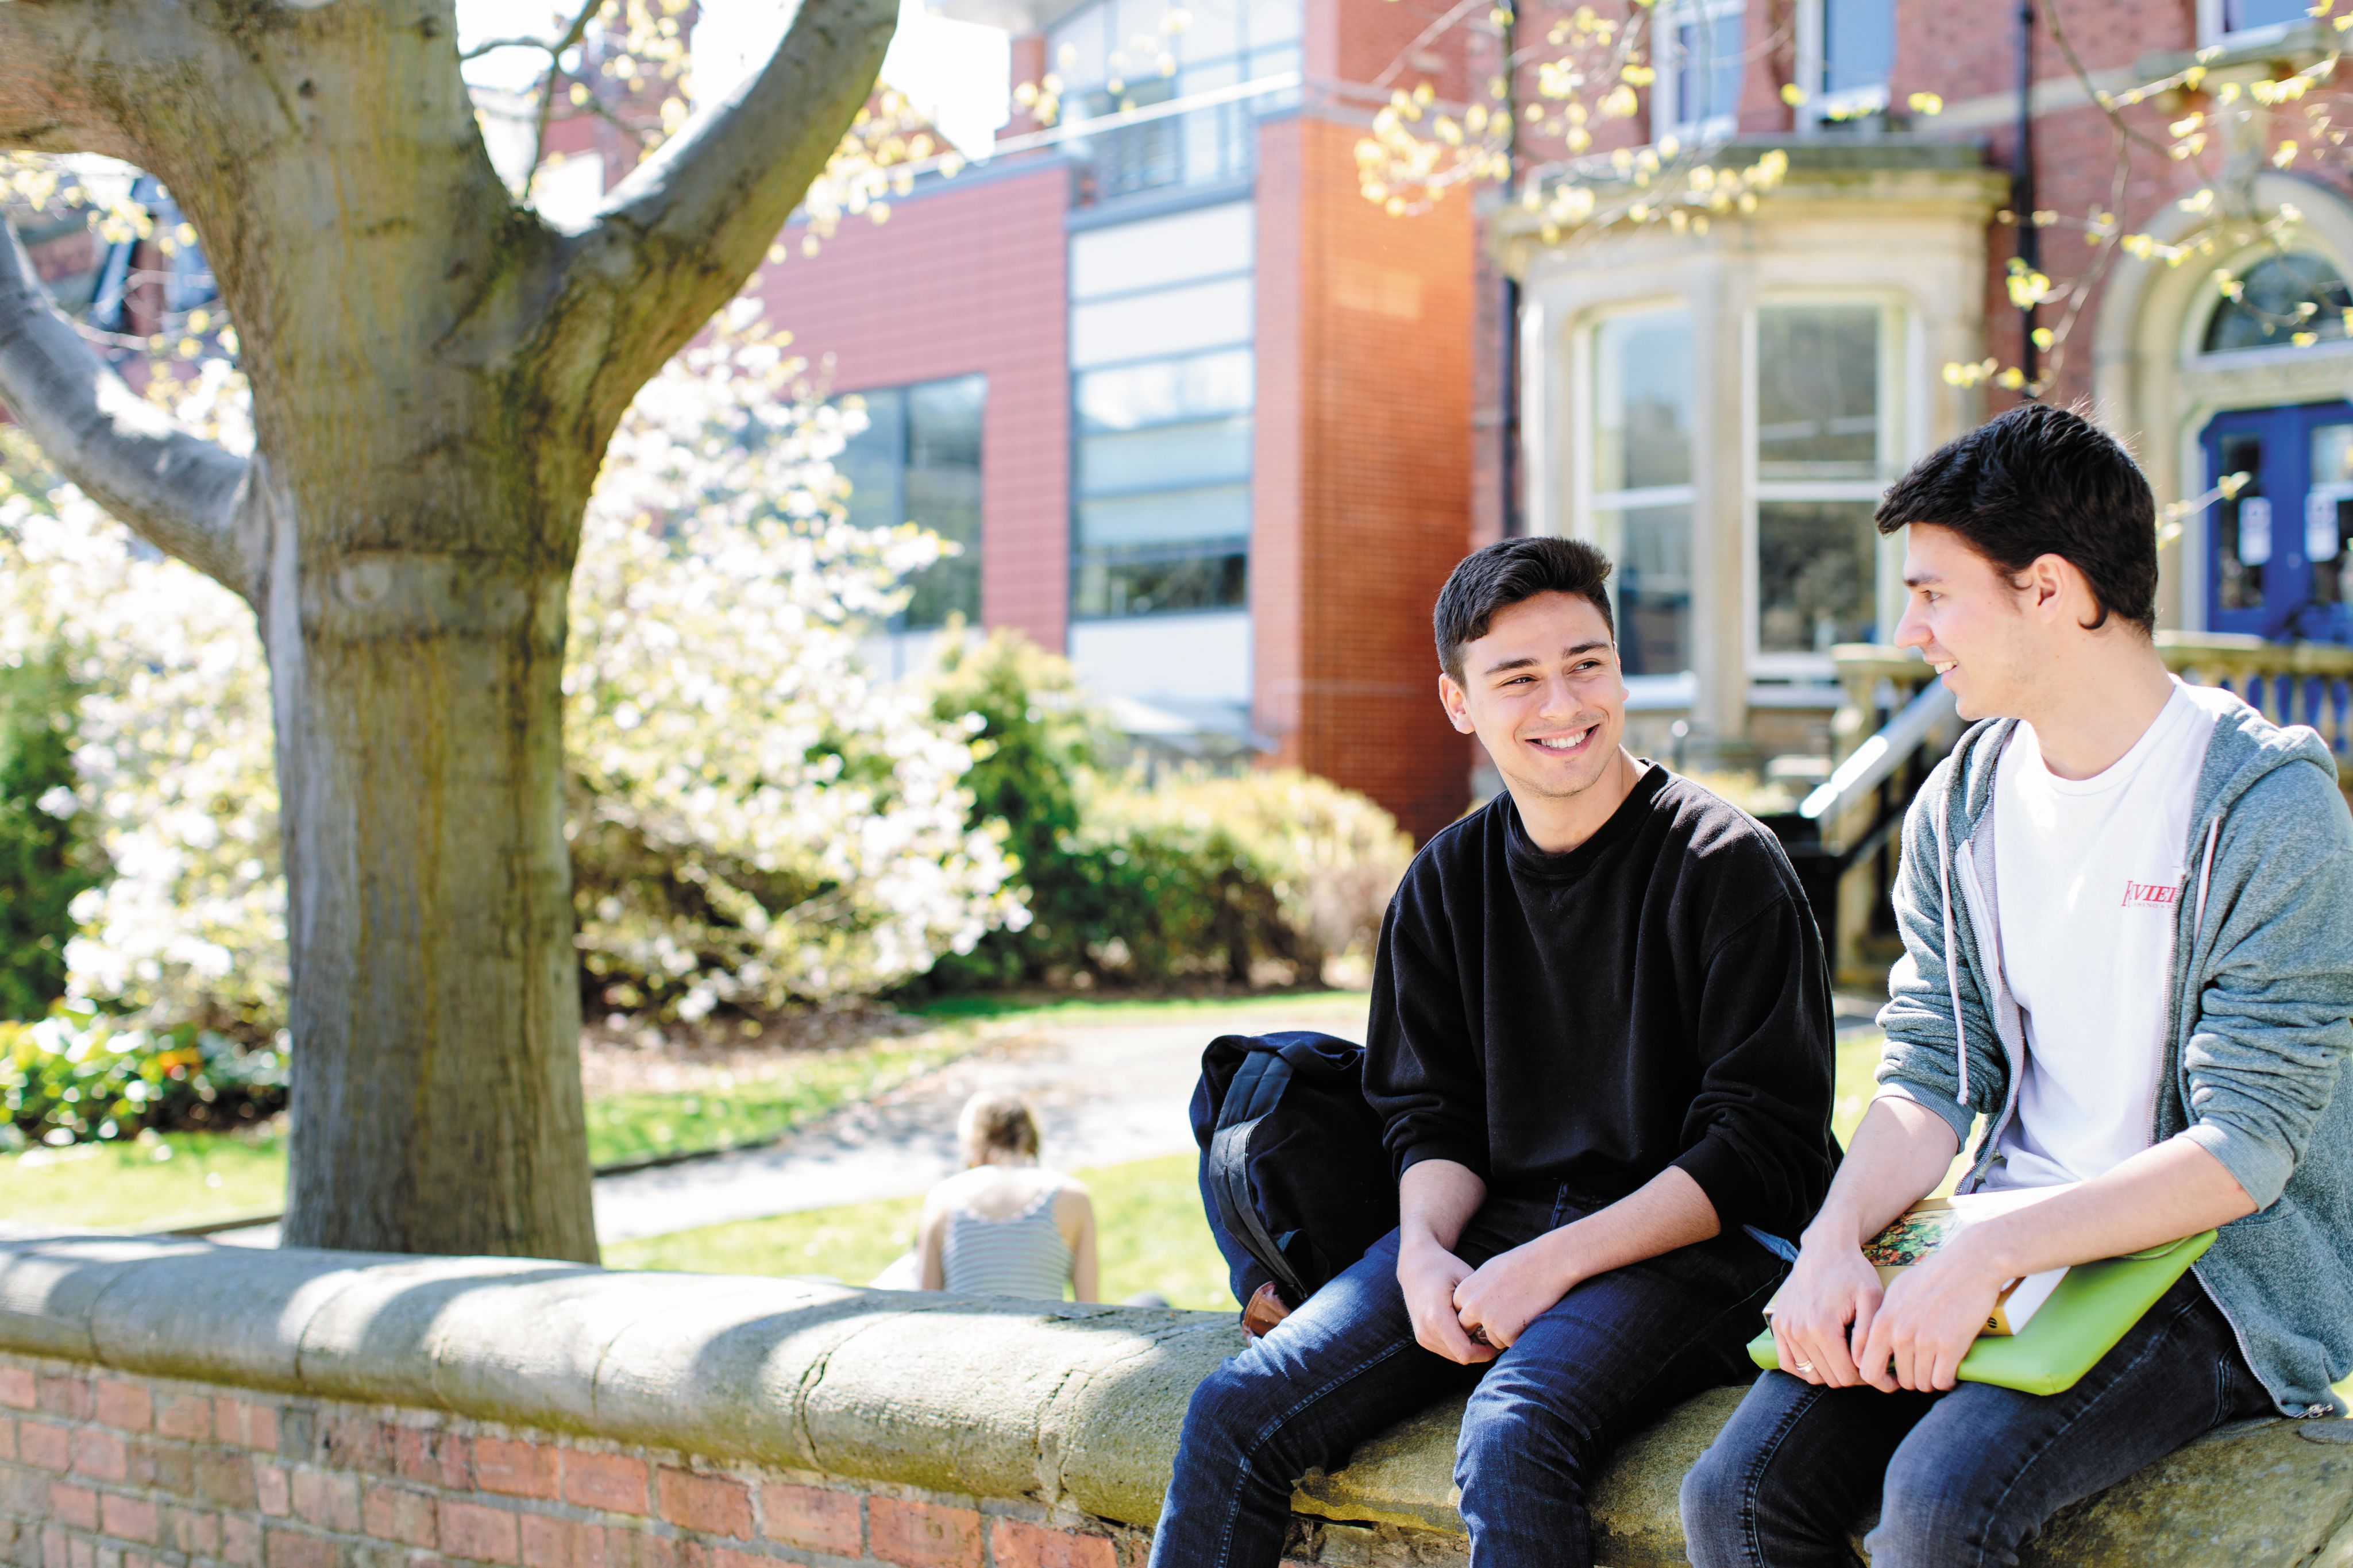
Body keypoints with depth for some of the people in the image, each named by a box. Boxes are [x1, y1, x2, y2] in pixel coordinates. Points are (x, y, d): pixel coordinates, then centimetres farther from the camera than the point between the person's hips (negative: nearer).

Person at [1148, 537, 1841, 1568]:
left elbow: (1761, 1145, -11)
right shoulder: (1446, 882, 10)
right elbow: (1431, 1116, 12)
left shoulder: (1727, 865, -7)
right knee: (1233, 1415, -12)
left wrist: (1552, 1263, -18)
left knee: (1510, 1438, -34)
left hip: (1692, 1242, -5)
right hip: (1494, 1225, 5)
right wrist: (1424, 1251, -11)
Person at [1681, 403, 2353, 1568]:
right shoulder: (1959, 805, 8)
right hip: (2010, 1257, 5)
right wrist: (1836, 1237, -13)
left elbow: (2246, 1145, -16)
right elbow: (1931, 1075, 7)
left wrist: (1992, 1253, -26)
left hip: (2212, 1274, -5)